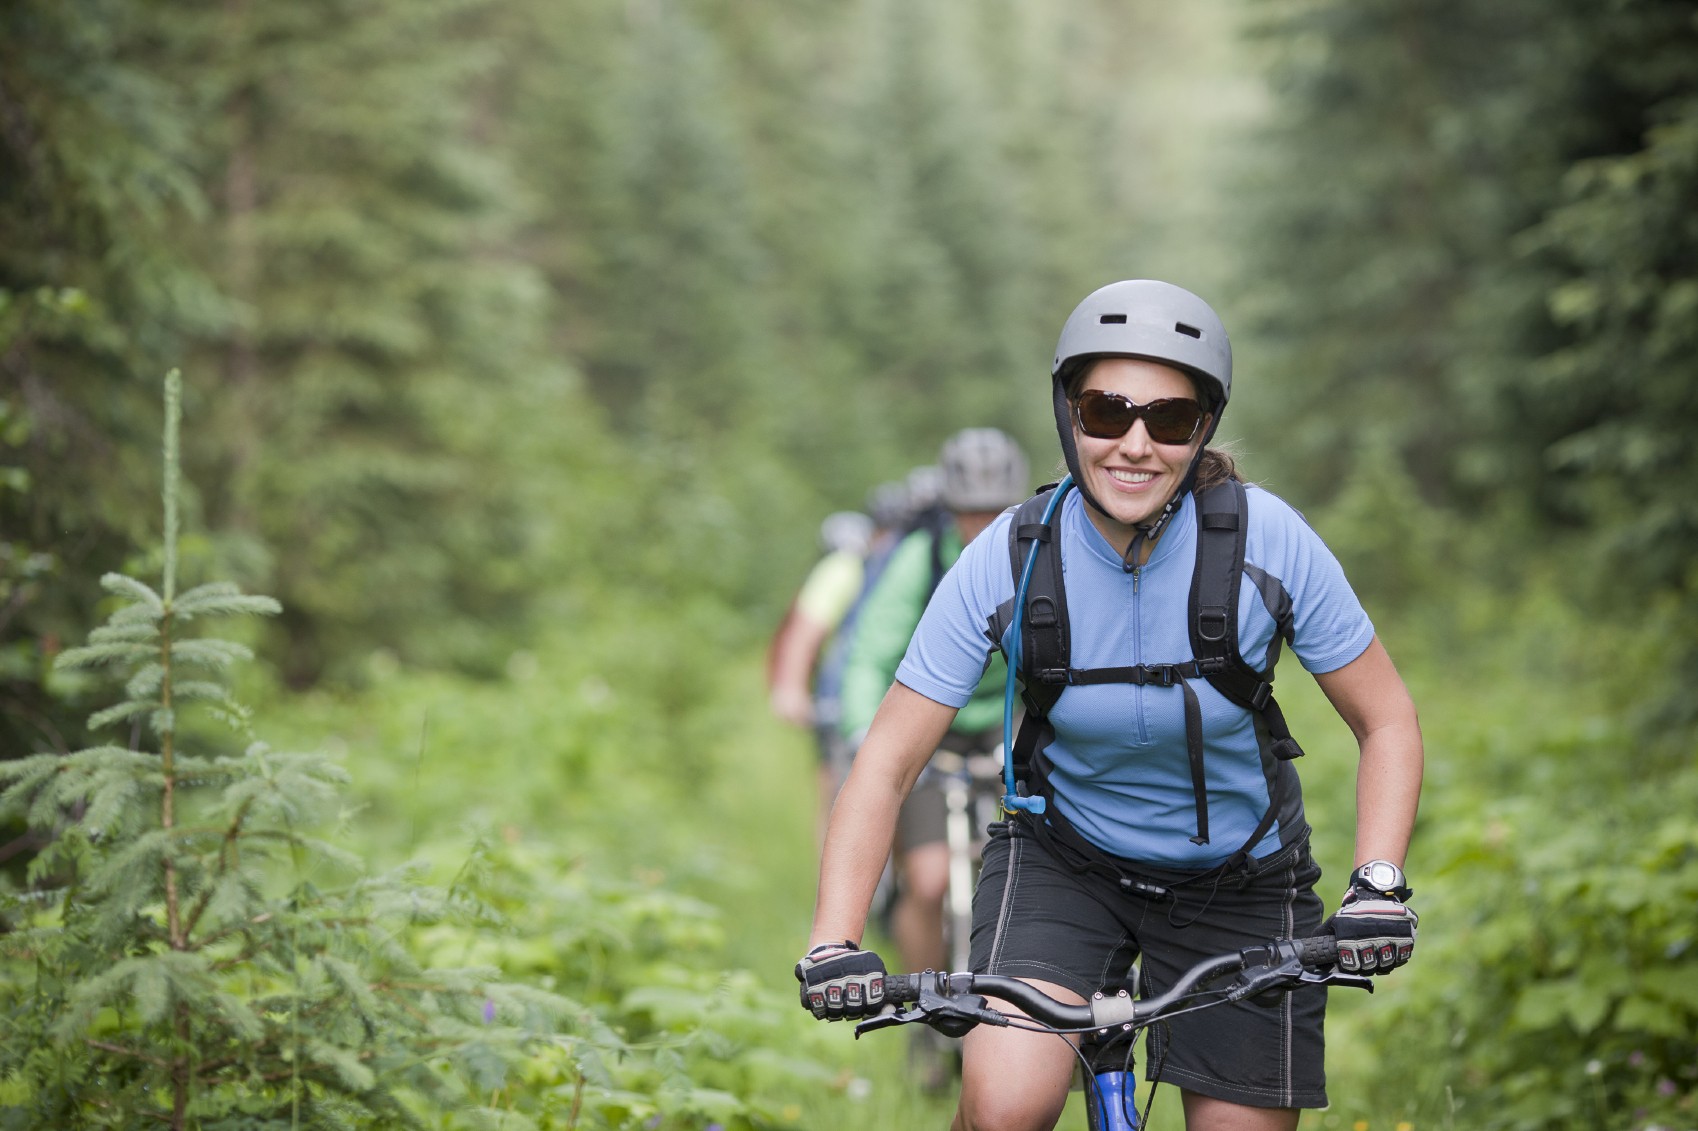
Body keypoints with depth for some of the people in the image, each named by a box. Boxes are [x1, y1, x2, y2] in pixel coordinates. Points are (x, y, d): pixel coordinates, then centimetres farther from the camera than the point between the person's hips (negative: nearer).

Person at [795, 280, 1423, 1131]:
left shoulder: (1266, 539, -20)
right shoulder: (1009, 560, -20)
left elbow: (1386, 721, -9)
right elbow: (887, 762, -16)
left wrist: (1378, 884, -25)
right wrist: (833, 942, -27)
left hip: (1236, 881, 1)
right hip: (1065, 861, -1)